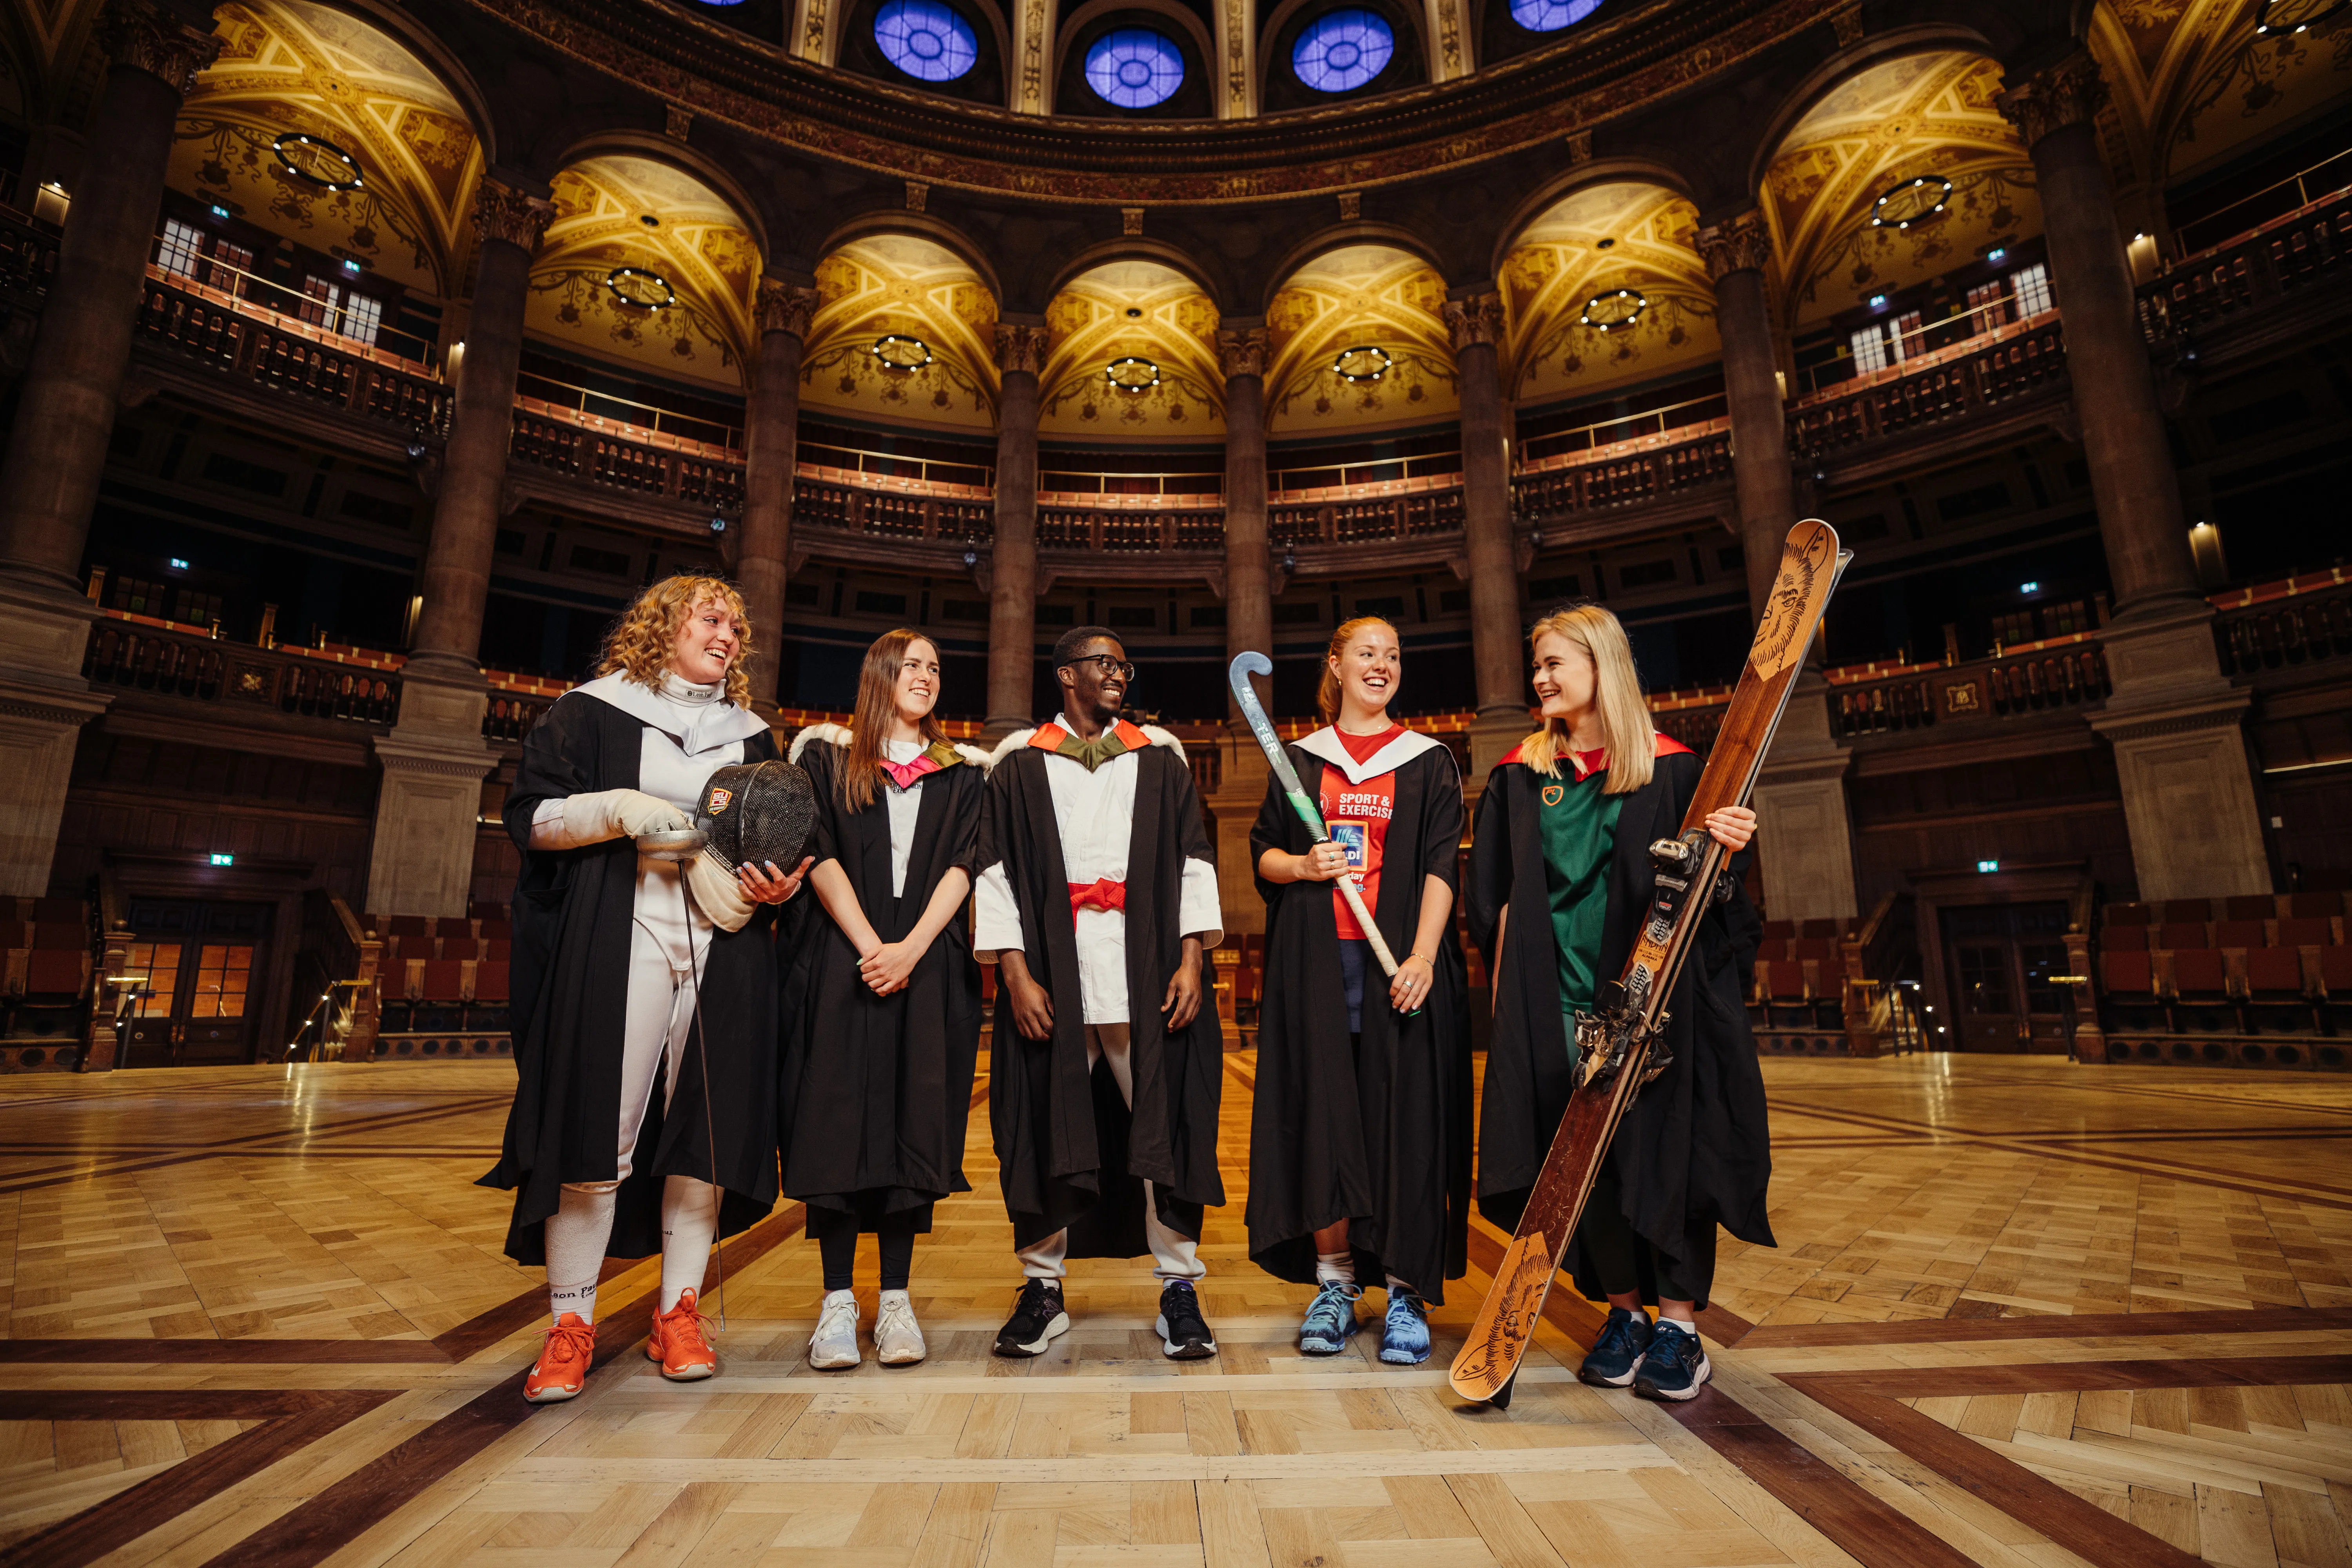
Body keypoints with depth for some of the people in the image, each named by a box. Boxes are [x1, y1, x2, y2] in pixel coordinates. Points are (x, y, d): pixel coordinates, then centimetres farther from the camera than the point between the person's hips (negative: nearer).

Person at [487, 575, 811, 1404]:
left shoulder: (751, 736, 19)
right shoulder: (592, 711, 9)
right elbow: (529, 815, 4)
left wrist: (777, 883, 0)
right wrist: (621, 809, -13)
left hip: (723, 949, 3)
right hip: (617, 947, -3)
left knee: (707, 1127, 1)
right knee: (596, 1126, -5)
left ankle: (679, 1310, 13)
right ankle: (571, 1322, 10)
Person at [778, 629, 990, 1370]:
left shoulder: (963, 772, 13)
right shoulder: (827, 754, 9)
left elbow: (962, 864, 2)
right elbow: (819, 853, -2)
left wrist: (911, 947, -12)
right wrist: (870, 945, -13)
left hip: (930, 962, 1)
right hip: (839, 957, -1)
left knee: (915, 1119, 0)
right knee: (837, 1115, -3)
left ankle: (895, 1300, 8)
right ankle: (837, 1300, 7)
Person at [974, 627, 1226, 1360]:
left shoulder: (1159, 758, 13)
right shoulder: (1019, 763, 9)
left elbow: (1193, 859, 7)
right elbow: (997, 868, 3)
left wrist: (1192, 958, -4)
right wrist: (1015, 972, -7)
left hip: (1147, 967, 1)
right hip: (1051, 966, 0)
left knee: (1164, 1121, 0)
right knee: (1048, 1126, 5)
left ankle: (1179, 1290, 13)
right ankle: (1042, 1288, 21)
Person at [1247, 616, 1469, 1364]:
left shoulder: (1430, 762, 9)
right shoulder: (1300, 760, 13)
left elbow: (1441, 867, 0)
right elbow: (1262, 852, 14)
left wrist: (1422, 956, -12)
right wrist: (1302, 866, -9)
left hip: (1402, 958, -1)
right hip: (1317, 959, 1)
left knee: (1404, 1114, -1)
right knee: (1321, 1114, 2)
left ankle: (1406, 1291, 11)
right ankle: (1334, 1283, 15)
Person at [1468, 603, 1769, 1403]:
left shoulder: (1670, 767, 1)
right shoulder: (1520, 775, 9)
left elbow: (1705, 887, -1)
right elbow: (1495, 895, 10)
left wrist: (1724, 856, -23)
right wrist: (1509, 988, 4)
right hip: (1555, 997, 3)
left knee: (1663, 1144, 0)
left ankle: (1680, 1323, 15)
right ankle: (1623, 1312, 21)